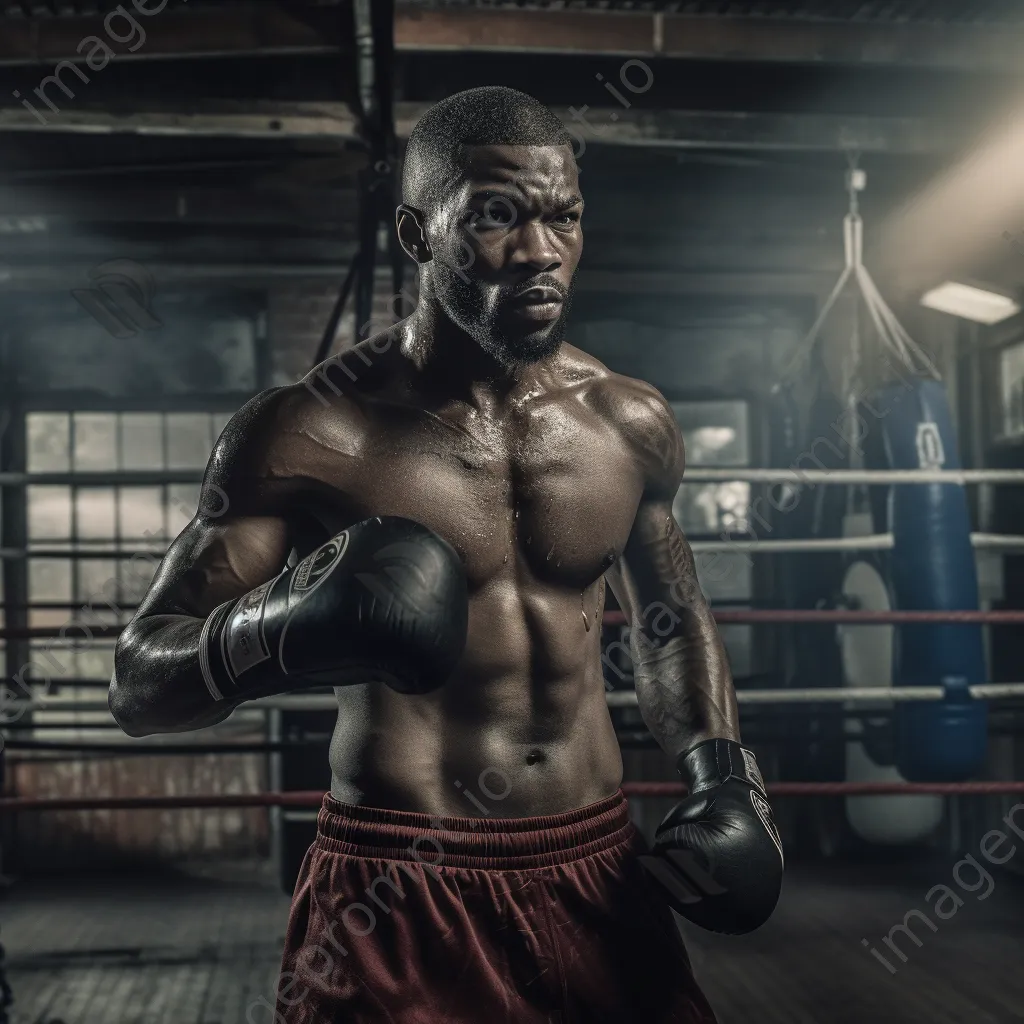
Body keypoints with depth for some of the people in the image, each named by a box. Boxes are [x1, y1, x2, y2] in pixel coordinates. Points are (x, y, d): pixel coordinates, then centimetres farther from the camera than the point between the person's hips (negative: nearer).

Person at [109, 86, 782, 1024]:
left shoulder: (632, 424, 1)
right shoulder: (307, 434, -12)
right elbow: (138, 684, -11)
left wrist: (725, 781, 2)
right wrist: (279, 628, -31)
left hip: (597, 876, 5)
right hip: (400, 898, -4)